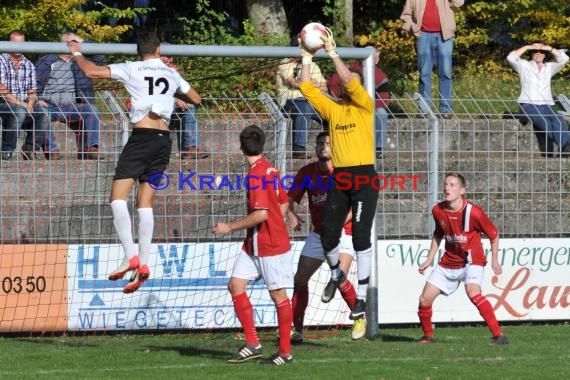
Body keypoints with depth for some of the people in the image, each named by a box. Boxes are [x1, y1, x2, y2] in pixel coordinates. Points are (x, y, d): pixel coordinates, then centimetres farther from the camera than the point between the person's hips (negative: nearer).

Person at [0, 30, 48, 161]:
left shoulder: (29, 65, 16)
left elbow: (32, 91, 14)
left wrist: (30, 104, -8)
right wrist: (20, 103, -19)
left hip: (24, 106, 5)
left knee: (44, 114, -24)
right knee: (19, 111, -37)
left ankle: (30, 150, -12)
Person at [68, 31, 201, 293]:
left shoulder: (132, 69, 0)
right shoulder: (171, 74, 15)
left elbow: (92, 72, -5)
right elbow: (195, 99, 29)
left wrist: (77, 53, 13)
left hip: (142, 136, -5)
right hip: (164, 139, 5)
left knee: (118, 197, -6)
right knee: (145, 203, 8)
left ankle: (130, 256, -21)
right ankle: (143, 264, -2)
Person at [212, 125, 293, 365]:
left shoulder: (255, 174, -19)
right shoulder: (270, 170, 9)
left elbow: (261, 214, -25)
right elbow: (283, 204, 18)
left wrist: (230, 227, -17)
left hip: (272, 246, -9)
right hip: (253, 244, 9)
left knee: (278, 295, 0)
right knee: (236, 284, 4)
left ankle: (285, 352, 7)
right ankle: (252, 344, 5)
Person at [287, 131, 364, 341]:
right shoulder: (306, 172, 1)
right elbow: (290, 199, 1)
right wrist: (292, 215, -21)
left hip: (342, 234, -5)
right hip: (317, 235, 5)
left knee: (340, 279, -22)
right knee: (300, 280, 1)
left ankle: (360, 318, 2)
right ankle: (297, 330, 12)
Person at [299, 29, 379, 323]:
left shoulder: (365, 106, 2)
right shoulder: (332, 108, 14)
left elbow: (350, 81, -13)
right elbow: (307, 89, 11)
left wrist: (332, 52, -12)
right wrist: (307, 59, 5)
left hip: (363, 177, -5)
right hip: (339, 177, 5)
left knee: (361, 237, -9)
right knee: (328, 233, 6)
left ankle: (361, 296, -7)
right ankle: (336, 274, 37)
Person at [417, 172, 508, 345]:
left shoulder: (473, 212, -19)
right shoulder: (438, 211, -4)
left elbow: (494, 234, -5)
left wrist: (494, 260, -5)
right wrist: (429, 259, 15)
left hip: (471, 261, -6)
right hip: (448, 262, 6)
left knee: (473, 292, -32)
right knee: (425, 298, -1)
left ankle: (498, 334, -30)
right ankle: (427, 335, 24)